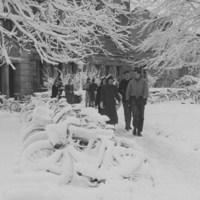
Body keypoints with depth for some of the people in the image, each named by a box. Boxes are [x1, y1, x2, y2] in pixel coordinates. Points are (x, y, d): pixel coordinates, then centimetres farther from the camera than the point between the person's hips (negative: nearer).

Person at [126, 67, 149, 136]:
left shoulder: (144, 82, 0)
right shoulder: (131, 82, 3)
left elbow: (146, 91, -12)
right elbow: (128, 91, 7)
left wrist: (145, 98, -27)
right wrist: (127, 100, 2)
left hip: (141, 100, 0)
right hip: (133, 100, 0)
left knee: (141, 116, 0)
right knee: (135, 114, -19)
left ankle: (139, 131, 11)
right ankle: (135, 128, 2)